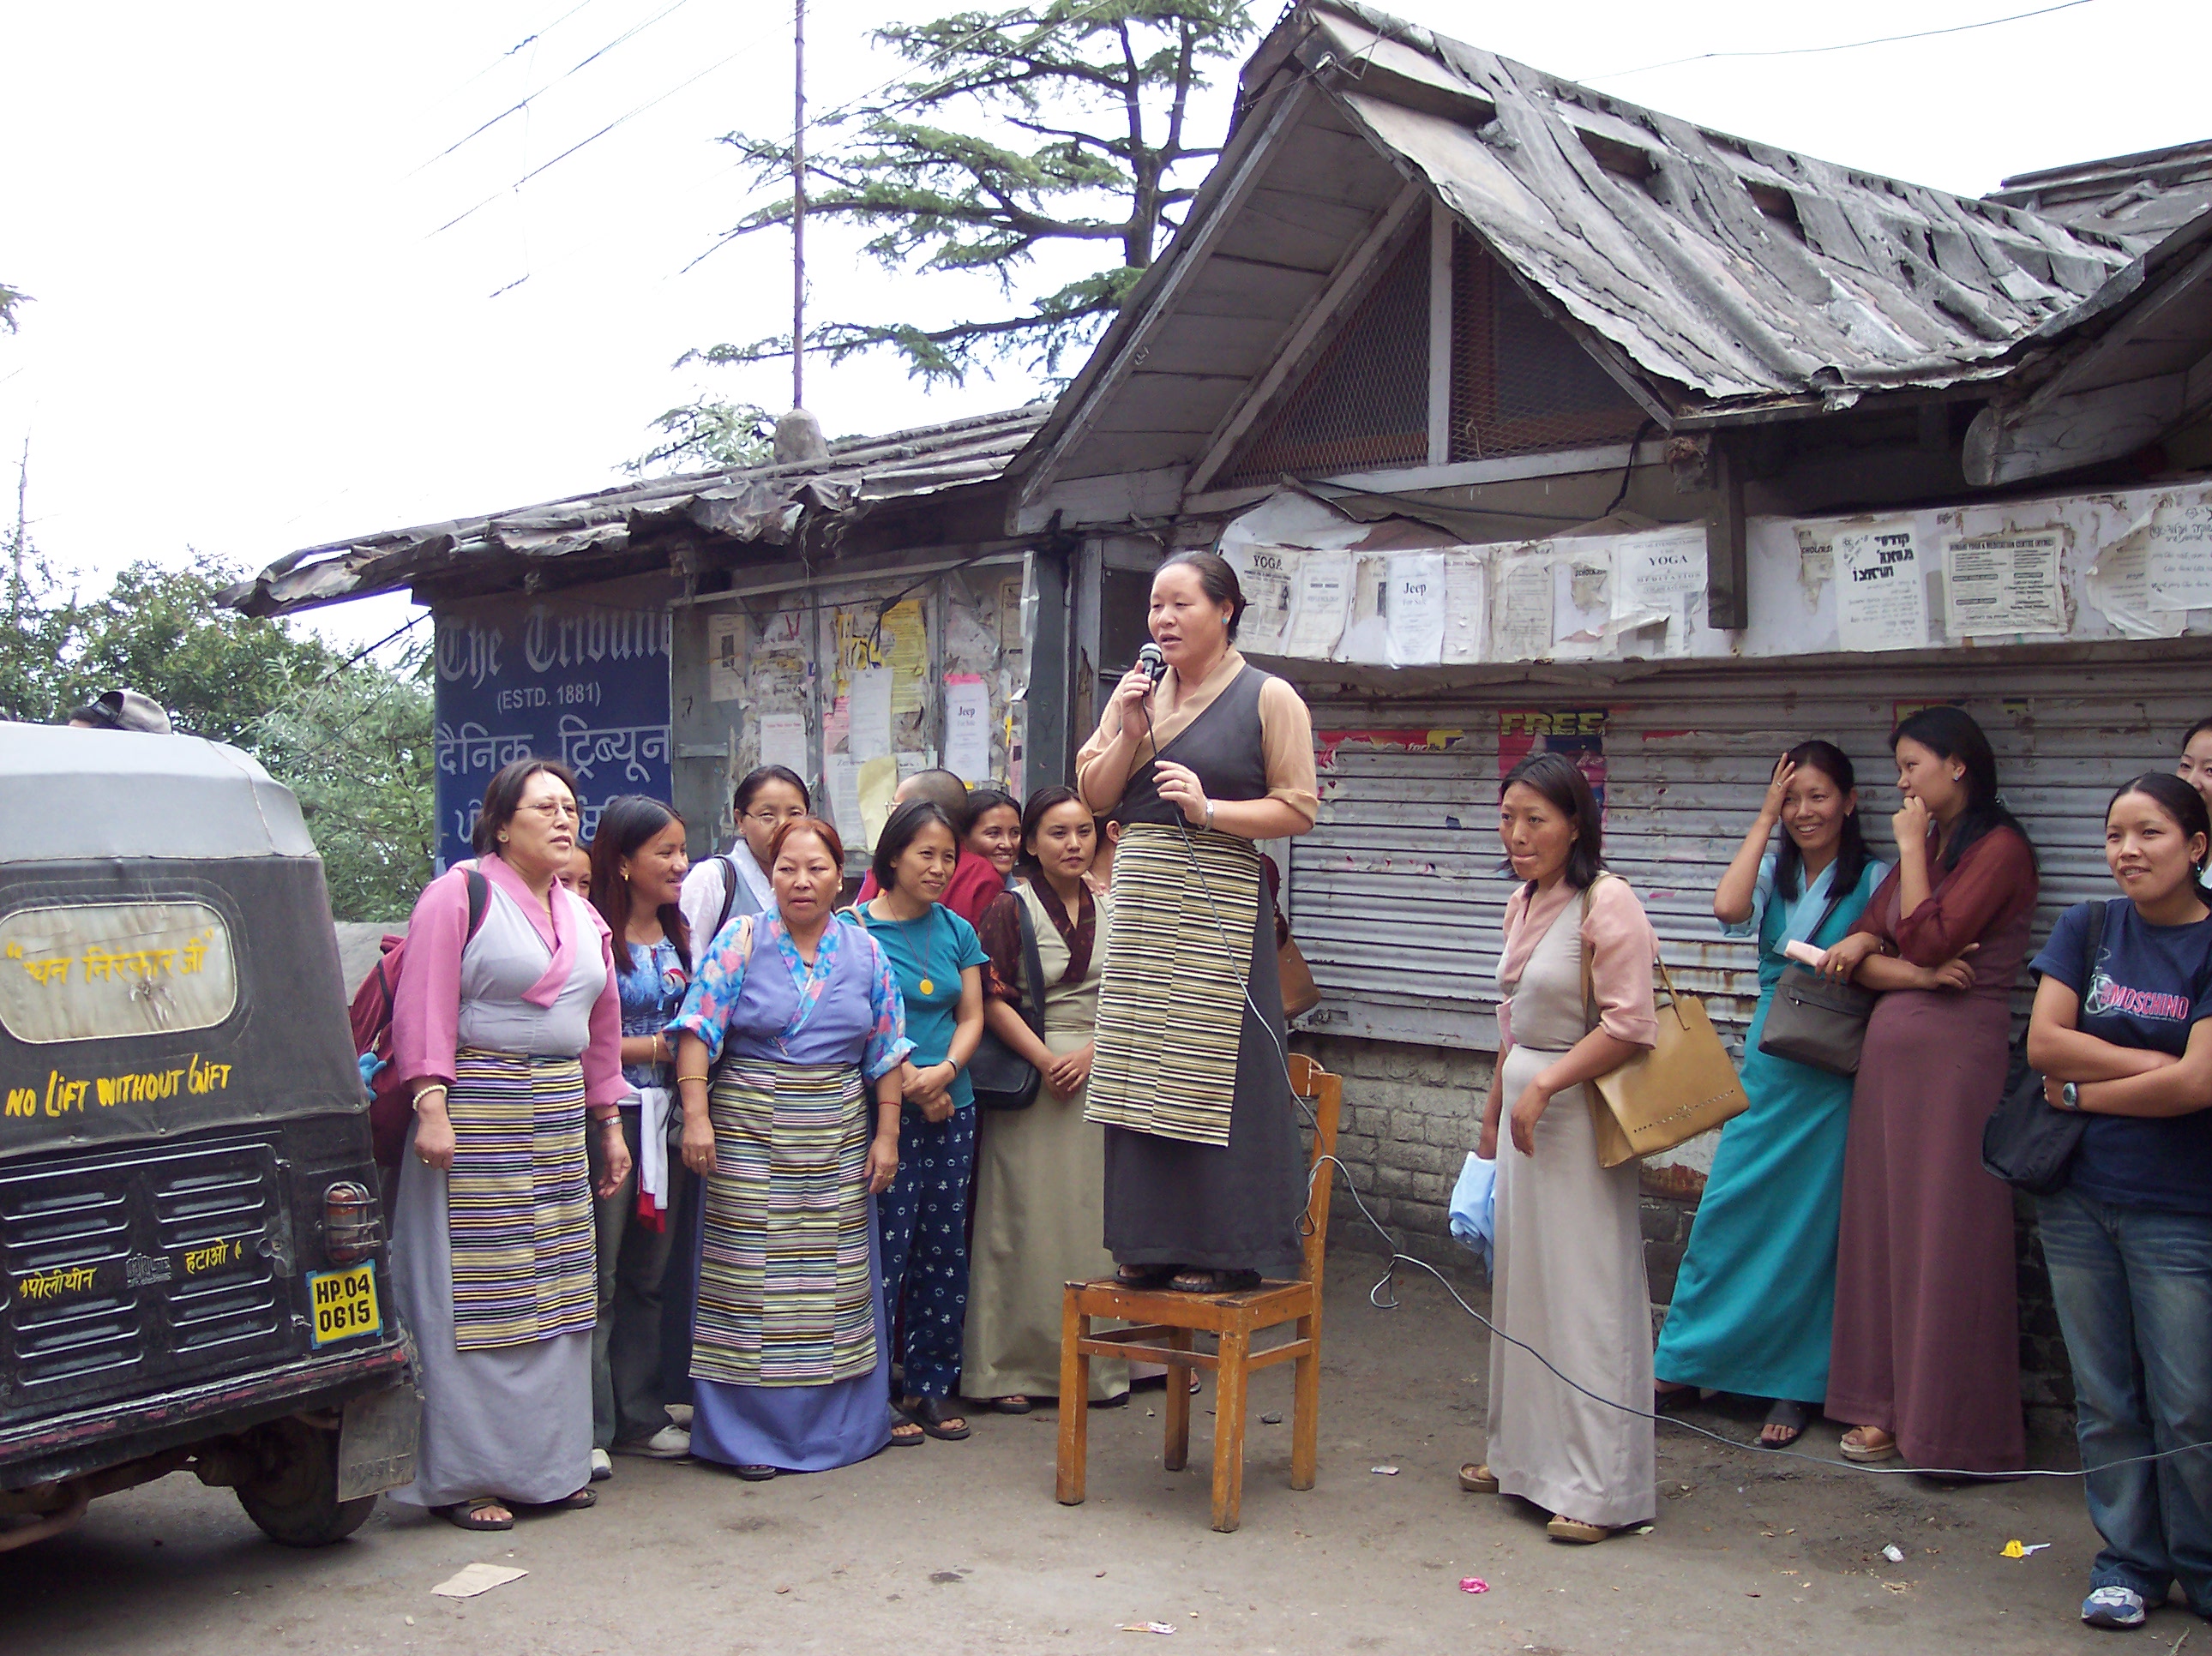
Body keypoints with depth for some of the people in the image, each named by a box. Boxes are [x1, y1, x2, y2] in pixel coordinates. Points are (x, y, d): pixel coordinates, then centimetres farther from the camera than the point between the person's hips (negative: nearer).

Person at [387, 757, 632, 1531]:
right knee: (473, 1293, -4)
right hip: (476, 1114, -7)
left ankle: (544, 1465, 18)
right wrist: (431, 1108, -19)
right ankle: (464, 1476, 5)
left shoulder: (583, 916, 17)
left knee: (555, 1292, 8)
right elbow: (424, 1009, -11)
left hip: (560, 1119, 7)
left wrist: (608, 1124, 19)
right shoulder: (460, 894, -5)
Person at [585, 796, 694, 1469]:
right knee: (595, 1276, -2)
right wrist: (658, 1047, -12)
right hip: (608, 1115, -7)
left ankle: (639, 1414, 23)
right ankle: (589, 1429, 6)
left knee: (646, 1272, 14)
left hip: (662, 1116, 7)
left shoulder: (677, 936, 13)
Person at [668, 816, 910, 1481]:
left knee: (834, 1273, 7)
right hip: (749, 1132, -3)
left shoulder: (866, 953, 7)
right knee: (751, 1275, -1)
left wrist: (886, 1134, 4)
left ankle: (832, 1425, 19)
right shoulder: (741, 941, -2)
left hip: (837, 1140, 3)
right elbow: (699, 1030, -8)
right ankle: (749, 1432, 8)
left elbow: (887, 1051, 9)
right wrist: (695, 1115, -17)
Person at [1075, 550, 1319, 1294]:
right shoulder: (1137, 692, 14)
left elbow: (1299, 809, -5)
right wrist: (1129, 733, -2)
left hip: (1218, 902, -5)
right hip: (1141, 899, 5)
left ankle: (1228, 1250, 5)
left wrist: (1209, 809, -15)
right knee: (1143, 1065, 6)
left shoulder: (1269, 697, -1)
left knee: (1214, 1067, -5)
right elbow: (1094, 794, 13)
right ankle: (1155, 1242, 15)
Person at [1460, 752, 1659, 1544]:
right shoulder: (1523, 903, 12)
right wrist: (1494, 1110, 23)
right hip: (1527, 1105, 9)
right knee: (1522, 1284, 14)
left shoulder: (1606, 904, -15)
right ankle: (1526, 1455, 27)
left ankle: (1601, 1486, 4)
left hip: (1579, 1114, -9)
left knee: (1586, 1292, -4)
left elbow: (1631, 1027, -20)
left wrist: (1544, 1085, -20)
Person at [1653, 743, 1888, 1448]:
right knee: (1727, 1209, 5)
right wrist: (1765, 818, -10)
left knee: (1807, 1224, 3)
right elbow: (1729, 908, -14)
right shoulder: (1772, 869, 7)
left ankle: (1795, 1386, 16)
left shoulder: (1873, 879, -3)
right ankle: (1686, 1363, 17)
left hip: (1834, 1072, -3)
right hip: (1766, 1065, 3)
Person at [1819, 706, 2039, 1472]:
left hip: (1955, 1052, -8)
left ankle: (1946, 1417, 6)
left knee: (1944, 1234, -3)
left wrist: (1911, 847, -7)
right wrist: (1916, 973, -10)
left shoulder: (2000, 848, -7)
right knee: (1881, 1225, 8)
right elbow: (1862, 947, 11)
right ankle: (1889, 1401, 16)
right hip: (1891, 1048, 8)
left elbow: (1929, 940, -16)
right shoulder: (1925, 845, 19)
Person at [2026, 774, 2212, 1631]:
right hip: (2078, 1199, 3)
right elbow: (2043, 1042, -4)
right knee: (2105, 1398, 9)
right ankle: (2130, 1560, 23)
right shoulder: (2085, 930, 6)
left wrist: (2081, 1091, -5)